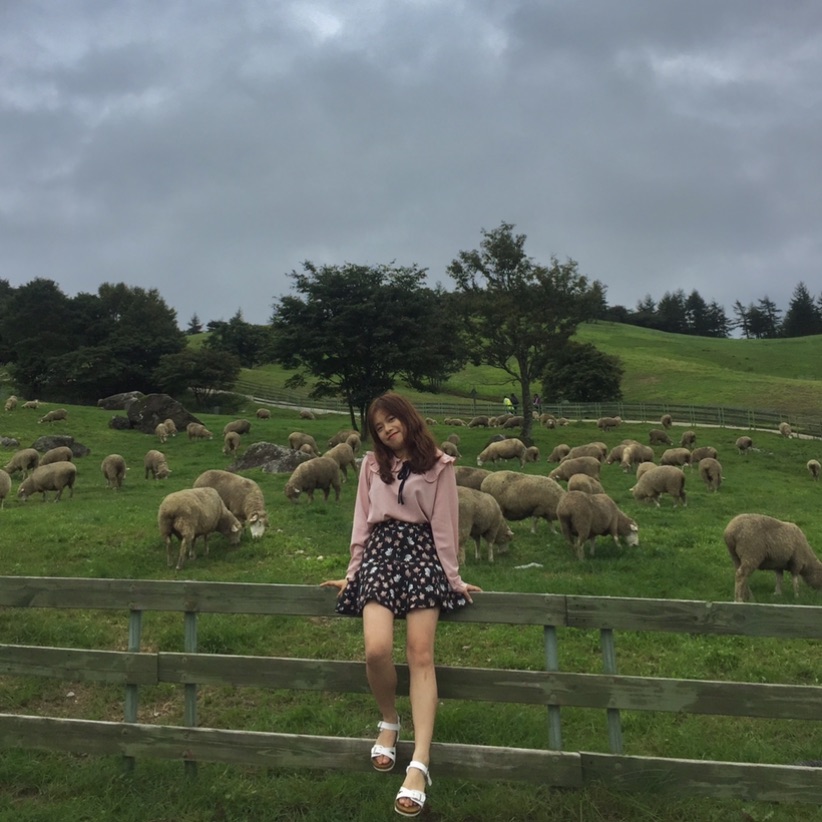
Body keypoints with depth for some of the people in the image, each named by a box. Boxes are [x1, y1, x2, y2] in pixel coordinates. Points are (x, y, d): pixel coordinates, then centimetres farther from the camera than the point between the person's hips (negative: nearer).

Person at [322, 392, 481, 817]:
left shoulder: (439, 466, 7)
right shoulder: (371, 464, 14)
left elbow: (444, 524, 5)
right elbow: (362, 520, 15)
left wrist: (451, 575, 2)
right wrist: (353, 571, 12)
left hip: (423, 554, -1)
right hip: (380, 552, 2)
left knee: (421, 654, -16)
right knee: (377, 650, -21)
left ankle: (420, 763, -18)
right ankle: (389, 721, 8)